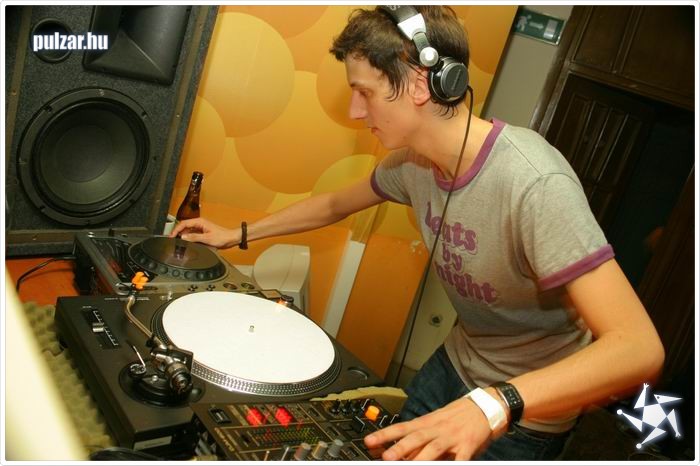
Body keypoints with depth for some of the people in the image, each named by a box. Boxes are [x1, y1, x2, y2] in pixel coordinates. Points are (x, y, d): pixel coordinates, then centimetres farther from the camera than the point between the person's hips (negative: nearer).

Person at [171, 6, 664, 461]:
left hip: (532, 406, -6)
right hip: (457, 363, 6)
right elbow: (337, 204, 9)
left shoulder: (533, 182, -35)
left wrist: (494, 403, -52)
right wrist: (238, 234, 10)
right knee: (391, 449, 17)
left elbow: (639, 349, -39)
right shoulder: (412, 161, -11)